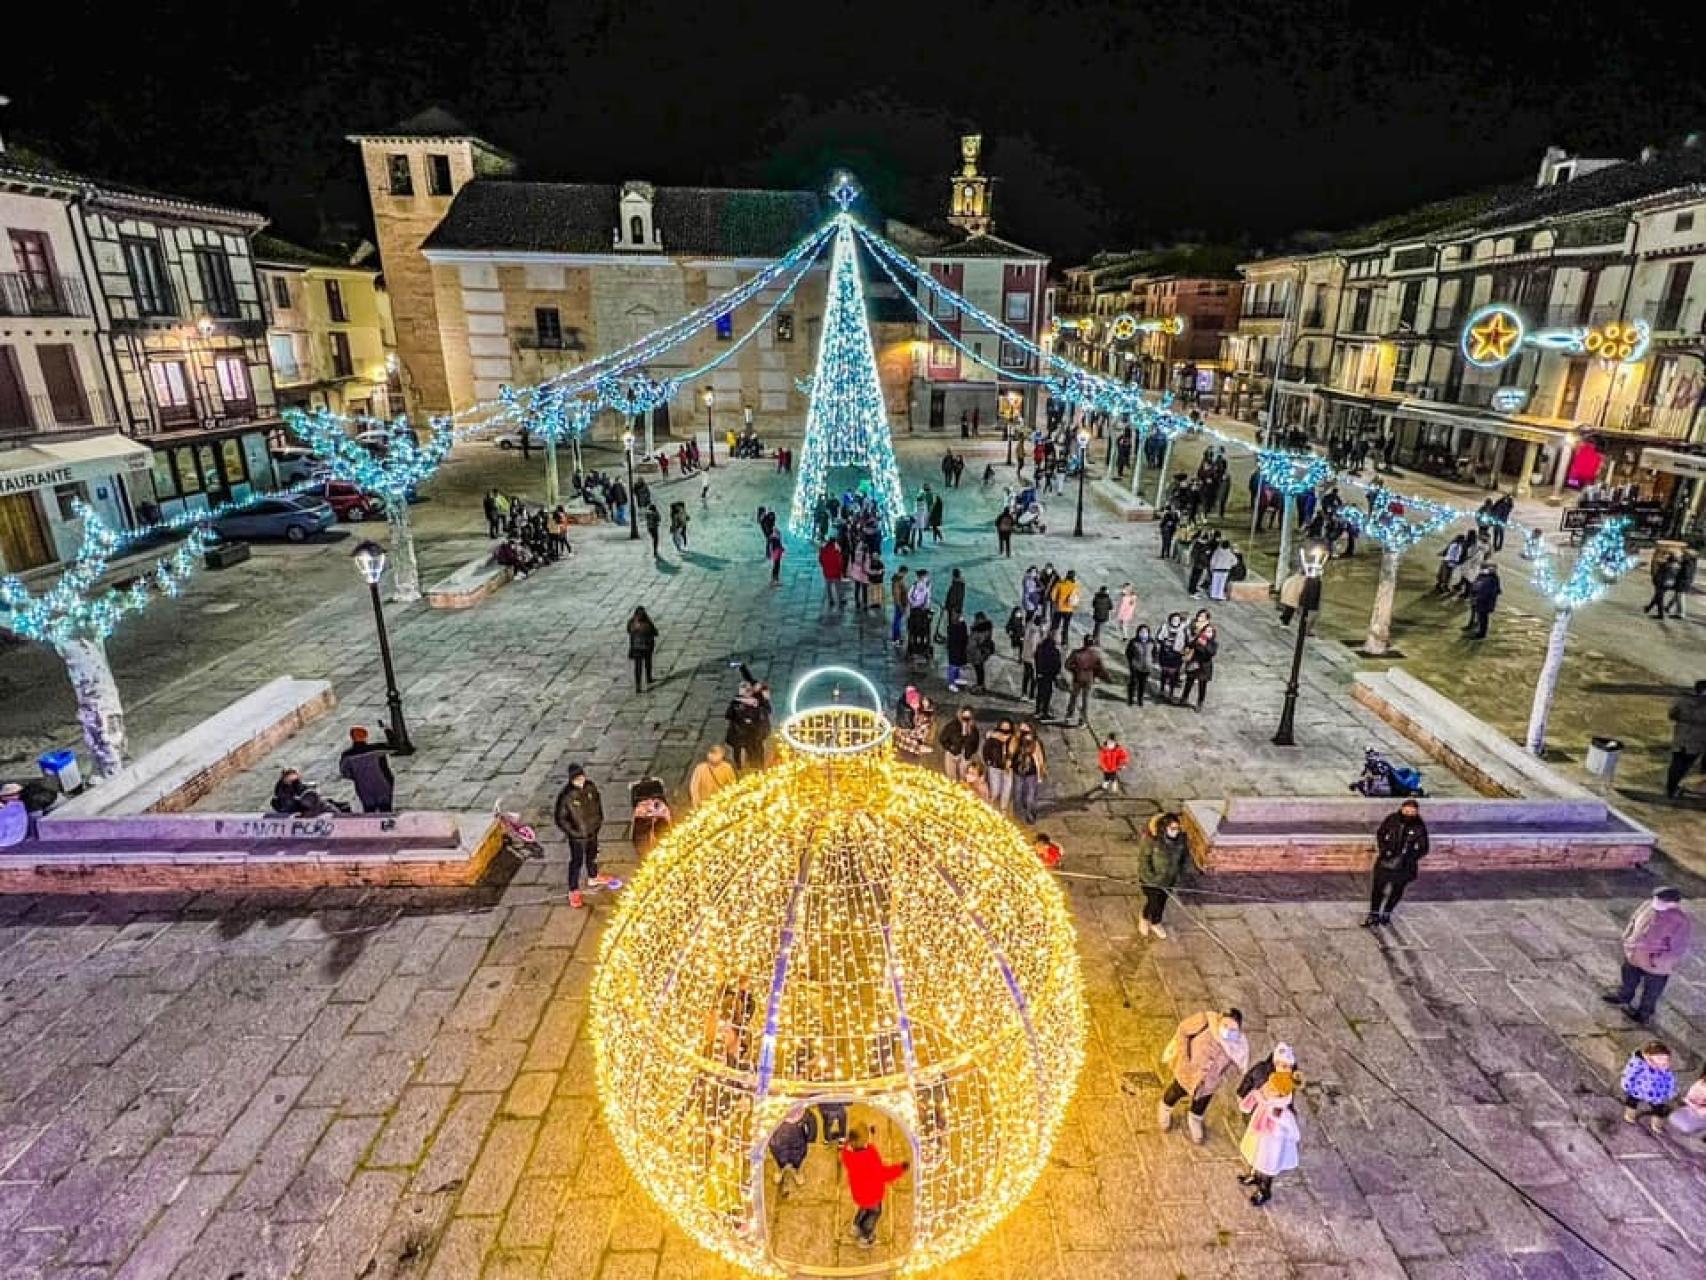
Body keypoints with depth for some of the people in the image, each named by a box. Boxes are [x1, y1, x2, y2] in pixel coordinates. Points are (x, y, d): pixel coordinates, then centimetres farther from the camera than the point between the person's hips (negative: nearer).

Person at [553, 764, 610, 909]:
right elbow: (561, 818, -19)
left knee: (592, 855, 27)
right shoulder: (566, 796, -29)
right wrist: (573, 832, -19)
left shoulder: (590, 787, -13)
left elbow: (597, 800, 8)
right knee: (576, 862, 9)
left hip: (592, 830, 6)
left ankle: (593, 878, 51)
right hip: (577, 836, -6)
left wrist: (600, 818, 5)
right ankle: (573, 892, 27)